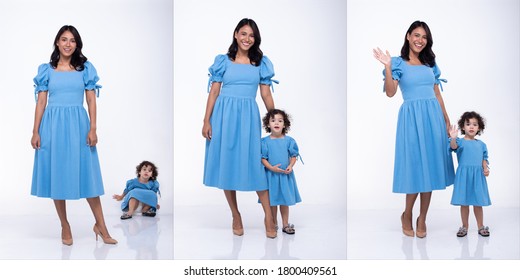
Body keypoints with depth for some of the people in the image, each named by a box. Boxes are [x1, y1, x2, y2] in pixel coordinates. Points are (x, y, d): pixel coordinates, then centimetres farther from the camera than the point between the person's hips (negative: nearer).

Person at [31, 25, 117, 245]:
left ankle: (100, 225, 10)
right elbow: (41, 102, 4)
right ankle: (65, 227, 16)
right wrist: (35, 132, -2)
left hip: (78, 124, -1)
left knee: (87, 173, 1)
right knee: (57, 174, 4)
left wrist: (93, 129, -7)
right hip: (53, 125, 1)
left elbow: (91, 100, 2)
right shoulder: (46, 70, 6)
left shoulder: (85, 68, 5)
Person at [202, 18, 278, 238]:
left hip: (248, 116, 0)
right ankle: (236, 216, 16)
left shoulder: (261, 63, 7)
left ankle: (268, 216, 5)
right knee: (226, 163, 4)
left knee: (255, 164, -2)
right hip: (224, 115, 0)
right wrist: (207, 121, -5)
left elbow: (266, 95, 7)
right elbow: (214, 92, 1)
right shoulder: (223, 61, 4)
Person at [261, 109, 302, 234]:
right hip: (271, 174, -1)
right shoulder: (265, 141, -5)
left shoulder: (289, 141, -1)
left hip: (286, 175, 1)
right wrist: (271, 167, -19)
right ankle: (274, 224, 23)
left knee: (285, 200, 9)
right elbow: (263, 158, -5)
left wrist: (290, 166, -15)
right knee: (272, 200, 8)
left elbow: (294, 156, 3)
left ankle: (285, 225, 20)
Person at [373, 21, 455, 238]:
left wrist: (447, 120, 13)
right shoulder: (399, 63, 2)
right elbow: (390, 92, -11)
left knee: (430, 166, 4)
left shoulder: (431, 63, 14)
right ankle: (407, 215, 18)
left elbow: (437, 94, 16)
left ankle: (422, 219, 14)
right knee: (415, 166, -3)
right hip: (412, 117, -4)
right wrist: (387, 66, -20)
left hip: (433, 116, 4)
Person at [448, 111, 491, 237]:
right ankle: (464, 227, 17)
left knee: (478, 203, 8)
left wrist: (486, 168, -7)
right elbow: (454, 147, -23)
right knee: (464, 203, 4)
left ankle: (481, 226, 21)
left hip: (478, 176, 3)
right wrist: (453, 138, -44)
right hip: (463, 175, -2)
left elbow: (484, 158, 13)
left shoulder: (481, 144, 10)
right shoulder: (460, 142, -2)